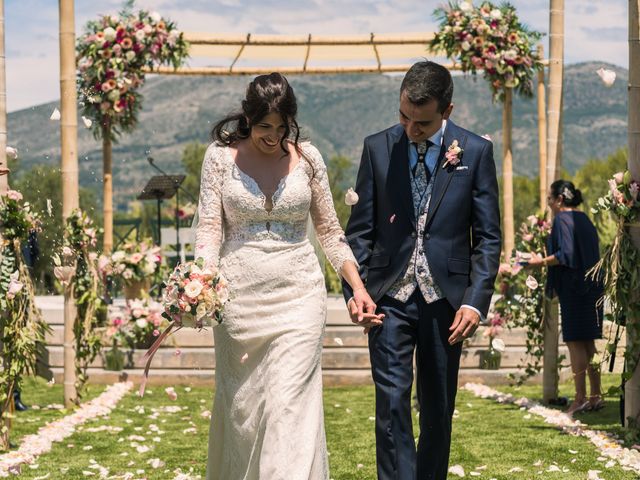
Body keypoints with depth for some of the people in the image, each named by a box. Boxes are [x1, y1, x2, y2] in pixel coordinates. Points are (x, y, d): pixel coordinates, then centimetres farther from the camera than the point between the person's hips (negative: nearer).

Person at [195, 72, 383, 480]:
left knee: (290, 404, -9)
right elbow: (210, 227, -3)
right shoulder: (221, 156, 0)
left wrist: (359, 288, 2)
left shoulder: (307, 158, 3)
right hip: (239, 295, 1)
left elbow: (329, 230, 9)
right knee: (240, 405, 9)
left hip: (298, 296, 0)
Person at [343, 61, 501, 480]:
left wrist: (476, 300, -9)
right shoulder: (378, 148, 2)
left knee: (438, 406, 9)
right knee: (392, 401, -8)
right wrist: (354, 289, -7)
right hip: (390, 295, 0)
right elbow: (360, 229, 5)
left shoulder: (476, 152, 0)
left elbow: (488, 237, 1)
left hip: (445, 298, 0)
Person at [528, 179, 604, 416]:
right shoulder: (584, 219, 16)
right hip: (592, 287, 9)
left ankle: (580, 398, -9)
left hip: (573, 289, -9)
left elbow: (566, 253, -20)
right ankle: (596, 395, 12)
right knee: (588, 343, 11)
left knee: (575, 342, -7)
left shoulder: (562, 219, -10)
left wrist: (542, 262, -8)